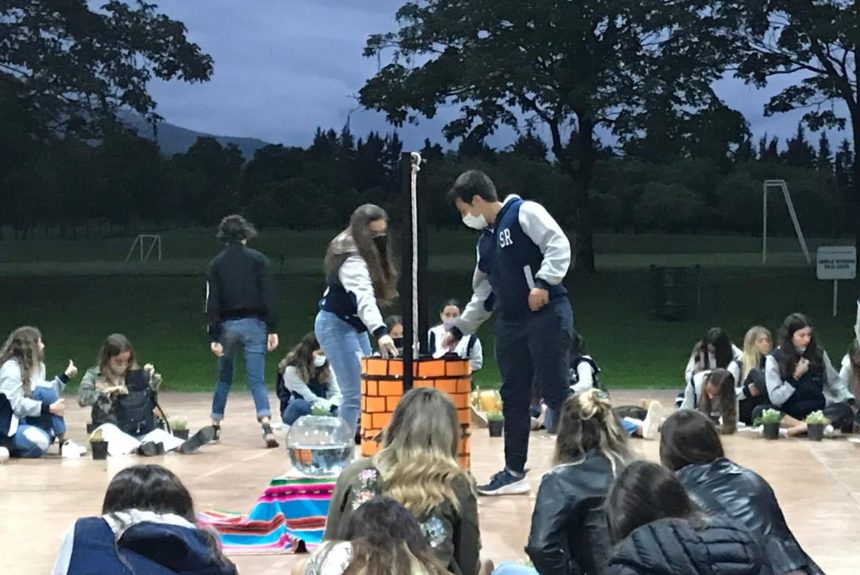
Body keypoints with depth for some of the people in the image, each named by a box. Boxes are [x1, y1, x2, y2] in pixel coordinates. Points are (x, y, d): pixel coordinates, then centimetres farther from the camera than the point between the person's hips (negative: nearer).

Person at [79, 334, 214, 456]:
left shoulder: (135, 375, 8)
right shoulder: (94, 375, 1)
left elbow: (150, 402, 10)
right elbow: (82, 398, -14)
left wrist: (151, 378, -7)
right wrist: (109, 391, -24)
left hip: (137, 428, 3)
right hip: (110, 426, -3)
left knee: (156, 433, -25)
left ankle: (183, 446, -53)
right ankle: (140, 448, -65)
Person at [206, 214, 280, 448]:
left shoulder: (217, 264, 3)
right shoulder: (258, 260, 0)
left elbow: (212, 302, 0)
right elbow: (268, 296, -6)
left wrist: (214, 337, 0)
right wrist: (272, 329, -4)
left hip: (227, 325, 1)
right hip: (253, 324, -1)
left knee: (224, 378, 18)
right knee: (257, 379, -4)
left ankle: (215, 426, 23)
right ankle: (266, 424, -23)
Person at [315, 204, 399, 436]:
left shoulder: (366, 253, 4)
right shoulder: (352, 259, -27)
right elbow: (363, 296, -42)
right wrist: (381, 332, -55)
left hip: (353, 325, 10)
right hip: (336, 326, -10)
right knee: (355, 393, -17)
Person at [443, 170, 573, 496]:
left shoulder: (525, 213, -4)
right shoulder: (485, 241, 20)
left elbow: (558, 245, -16)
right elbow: (483, 295, 26)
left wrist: (543, 283, -24)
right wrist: (459, 329, 25)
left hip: (547, 316, -8)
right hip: (509, 324, 9)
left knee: (554, 392, -9)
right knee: (513, 398, 9)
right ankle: (514, 472, 16)